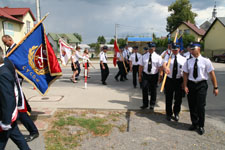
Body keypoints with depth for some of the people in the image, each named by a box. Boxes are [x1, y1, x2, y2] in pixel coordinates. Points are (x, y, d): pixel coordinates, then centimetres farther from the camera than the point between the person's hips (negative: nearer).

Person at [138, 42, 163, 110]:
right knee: (144, 89, -2)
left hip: (154, 76, -1)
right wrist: (140, 75, 2)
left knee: (153, 90, 10)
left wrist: (160, 76, -13)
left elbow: (160, 67, -7)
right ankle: (145, 104, 14)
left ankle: (152, 104, 27)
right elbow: (141, 66, 4)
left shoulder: (158, 57, -2)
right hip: (145, 75, 1)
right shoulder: (144, 56, 4)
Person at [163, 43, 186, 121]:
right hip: (169, 80, 0)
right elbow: (164, 64, -20)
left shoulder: (183, 59, 2)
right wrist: (165, 68, -43)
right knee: (168, 98, 9)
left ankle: (176, 113, 33)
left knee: (178, 98, 10)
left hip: (179, 80, 1)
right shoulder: (168, 56, 1)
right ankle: (169, 113, 29)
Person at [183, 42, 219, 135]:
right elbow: (185, 74, 4)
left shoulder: (206, 61, -4)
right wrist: (185, 86, -4)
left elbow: (212, 74, -4)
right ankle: (194, 124, 31)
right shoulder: (188, 62, 3)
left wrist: (215, 87, -5)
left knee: (200, 106, -4)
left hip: (201, 85, -3)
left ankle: (201, 126, 17)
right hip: (191, 84, 3)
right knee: (192, 106, 11)